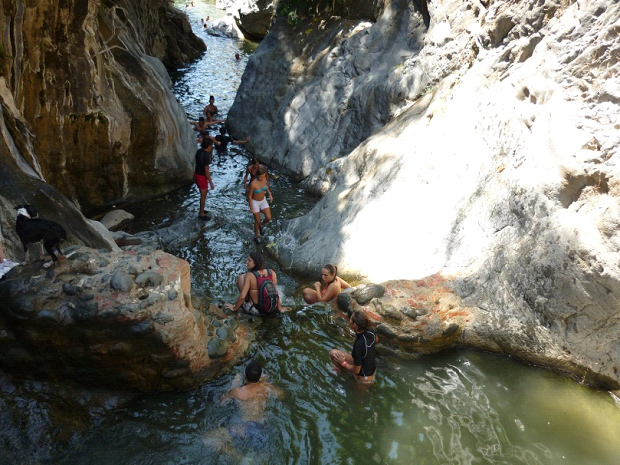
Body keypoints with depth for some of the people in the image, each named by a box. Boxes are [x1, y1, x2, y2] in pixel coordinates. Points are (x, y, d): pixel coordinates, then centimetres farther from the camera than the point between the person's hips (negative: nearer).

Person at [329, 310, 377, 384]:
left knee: (333, 353, -10)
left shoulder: (359, 344, -36)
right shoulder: (370, 332, -15)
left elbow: (356, 370, -26)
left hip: (363, 378, -8)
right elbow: (376, 340, 14)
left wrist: (343, 363, -13)